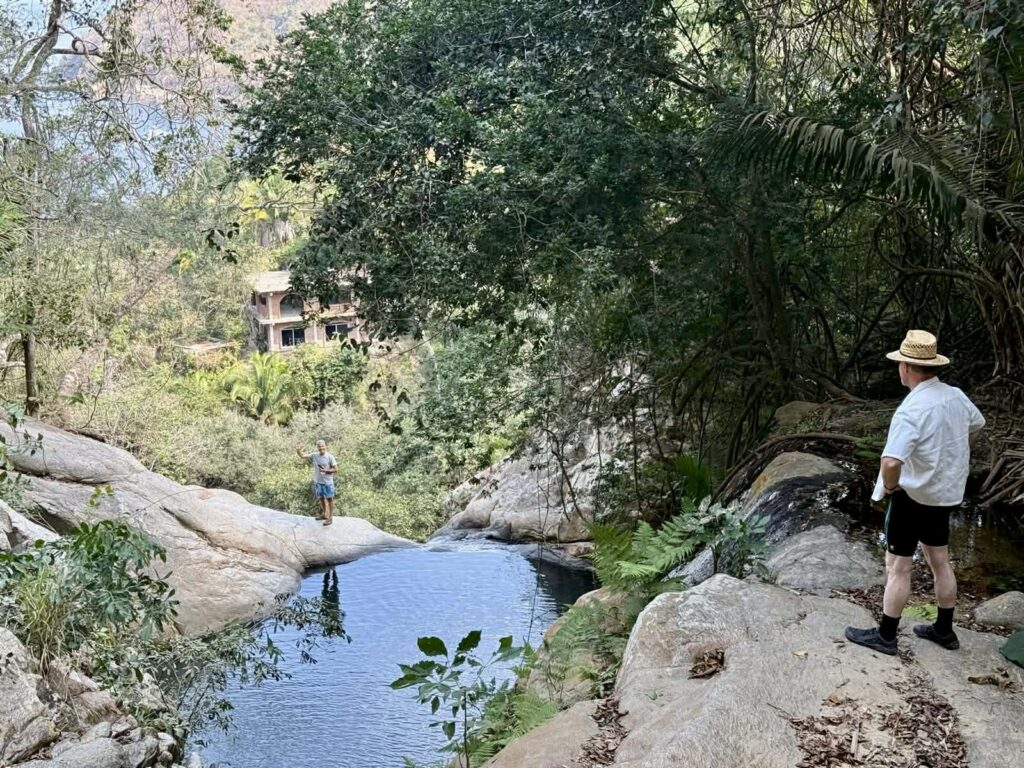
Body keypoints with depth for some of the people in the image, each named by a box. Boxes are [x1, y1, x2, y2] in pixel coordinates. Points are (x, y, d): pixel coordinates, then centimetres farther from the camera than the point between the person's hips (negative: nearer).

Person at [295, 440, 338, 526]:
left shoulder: (330, 457, -14)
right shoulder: (314, 455, -2)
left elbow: (335, 470, -11)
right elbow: (303, 456, -5)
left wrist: (326, 470, -22)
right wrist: (298, 451, -25)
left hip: (327, 482, -5)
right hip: (318, 482, 5)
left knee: (329, 499, 4)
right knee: (321, 499, 19)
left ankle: (330, 518, 12)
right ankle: (324, 514, 37)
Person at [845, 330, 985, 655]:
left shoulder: (911, 410, -28)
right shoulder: (956, 396, -3)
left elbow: (891, 462, -38)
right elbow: (976, 425, 20)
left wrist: (889, 486, -17)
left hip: (914, 497, -8)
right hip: (947, 493, 8)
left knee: (897, 566, 4)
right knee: (940, 561, 20)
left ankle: (885, 636, 15)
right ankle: (944, 630, 33)